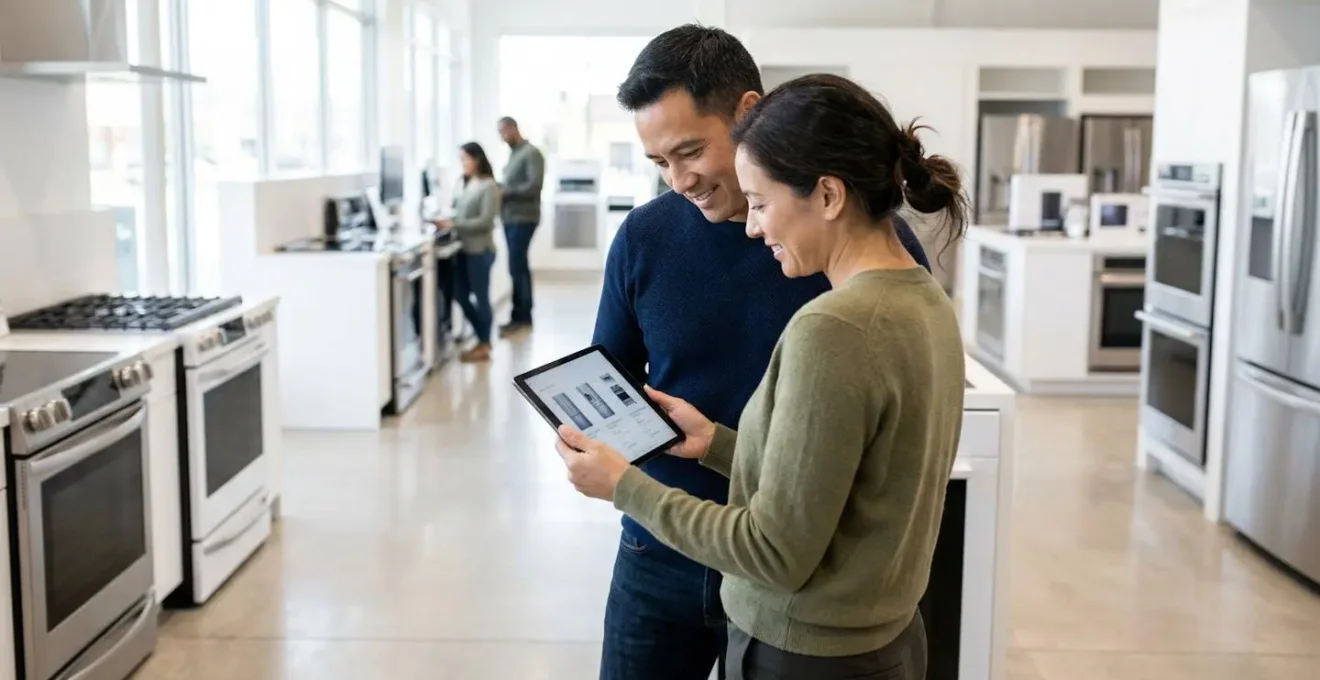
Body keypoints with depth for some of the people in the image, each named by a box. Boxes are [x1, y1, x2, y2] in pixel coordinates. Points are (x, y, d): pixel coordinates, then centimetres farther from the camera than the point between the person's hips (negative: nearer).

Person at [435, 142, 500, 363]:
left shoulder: (489, 186, -11)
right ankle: (483, 339, 26)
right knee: (461, 295, 12)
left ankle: (484, 346, 14)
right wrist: (446, 219, -6)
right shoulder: (466, 184, 10)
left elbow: (485, 221, -17)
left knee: (481, 297, 2)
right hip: (464, 248, 8)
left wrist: (453, 225, -21)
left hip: (480, 250, -8)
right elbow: (462, 213, 14)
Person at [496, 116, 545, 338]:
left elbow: (534, 185, -19)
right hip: (510, 218, 9)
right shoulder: (513, 154, 17)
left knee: (517, 267, -8)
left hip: (523, 218, -9)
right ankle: (522, 316, 17)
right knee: (519, 266, 11)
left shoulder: (531, 153, -9)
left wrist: (506, 192, -18)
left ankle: (520, 317, -2)